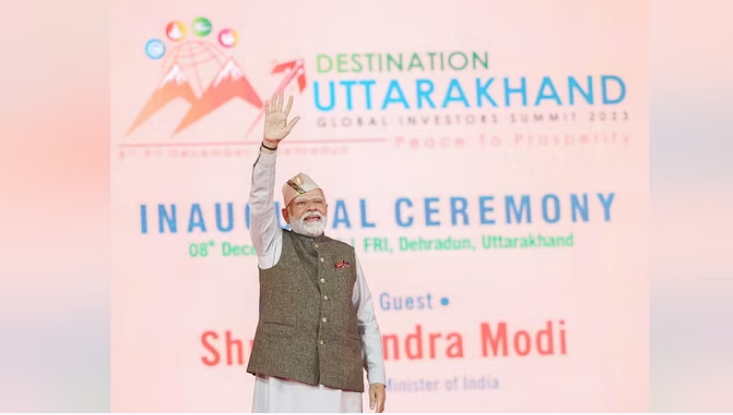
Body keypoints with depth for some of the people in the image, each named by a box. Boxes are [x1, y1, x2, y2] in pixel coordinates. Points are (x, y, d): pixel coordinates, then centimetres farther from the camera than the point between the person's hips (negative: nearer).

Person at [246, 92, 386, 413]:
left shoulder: (345, 255, 17)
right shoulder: (274, 246, 10)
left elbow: (366, 321, 16)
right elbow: (260, 199, -7)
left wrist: (377, 377, 9)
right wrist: (270, 145, -20)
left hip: (341, 385, 3)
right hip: (284, 379, -3)